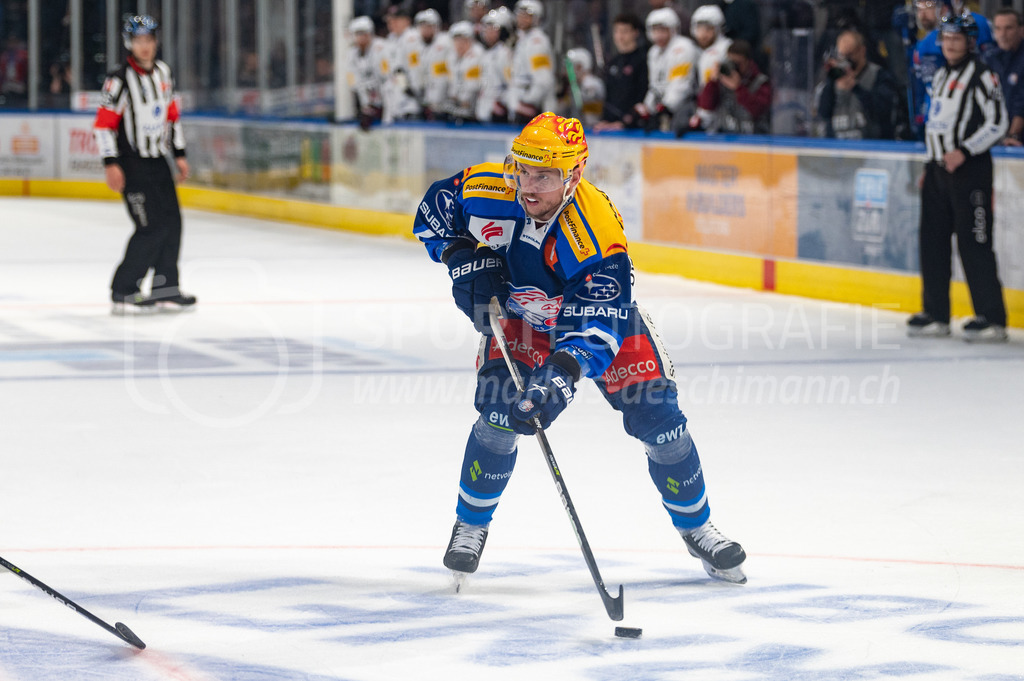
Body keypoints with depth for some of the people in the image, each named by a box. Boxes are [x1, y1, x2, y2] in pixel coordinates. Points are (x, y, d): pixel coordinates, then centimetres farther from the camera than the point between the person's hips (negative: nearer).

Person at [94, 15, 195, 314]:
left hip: (158, 162, 8)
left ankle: (165, 288, 19)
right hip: (132, 164, -8)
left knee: (171, 222, 8)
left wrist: (179, 154, 17)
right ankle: (123, 292, -8)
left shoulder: (163, 73, 9)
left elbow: (172, 115, 19)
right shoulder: (120, 79, -14)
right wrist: (111, 163, -21)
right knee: (152, 227, -14)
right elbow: (104, 123, -15)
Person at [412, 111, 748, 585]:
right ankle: (471, 524, 5)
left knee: (657, 417, -6)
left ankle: (697, 529, 14)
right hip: (518, 315, 2)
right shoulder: (485, 191, -27)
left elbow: (595, 326, -41)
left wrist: (562, 374, -56)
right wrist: (463, 257, -22)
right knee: (498, 414, -17)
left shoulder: (597, 231, -39)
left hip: (601, 309, -2)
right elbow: (432, 213, -6)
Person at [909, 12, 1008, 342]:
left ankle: (992, 318, -8)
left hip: (969, 168, -9)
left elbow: (997, 122, -15)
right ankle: (936, 314, 16)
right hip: (939, 167, 9)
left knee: (973, 242, -10)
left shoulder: (981, 76, -9)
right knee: (932, 240, 8)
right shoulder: (941, 75, 17)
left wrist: (964, 151, -21)